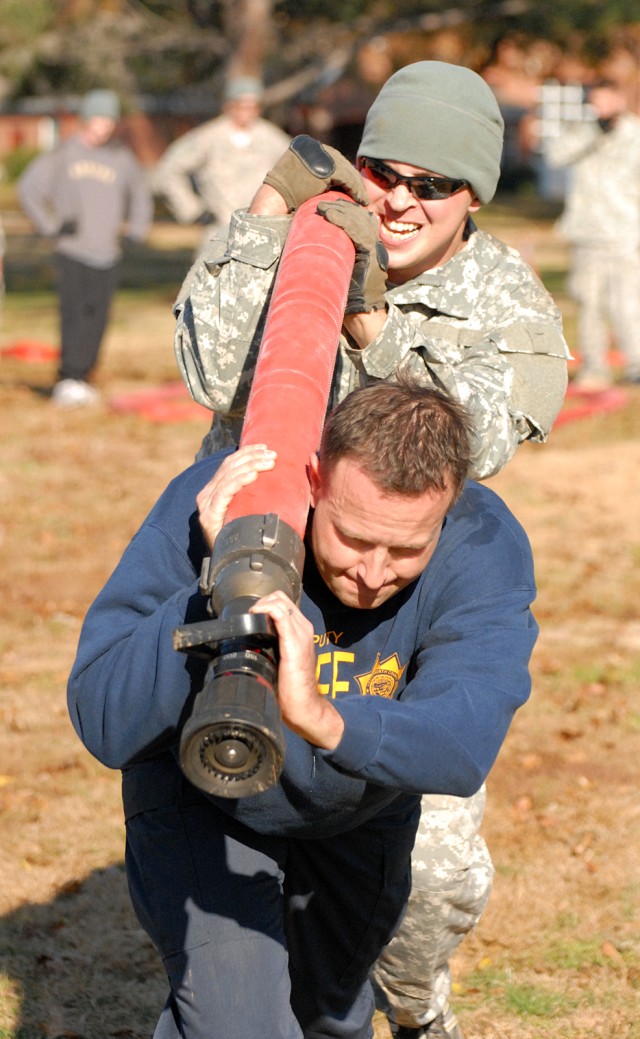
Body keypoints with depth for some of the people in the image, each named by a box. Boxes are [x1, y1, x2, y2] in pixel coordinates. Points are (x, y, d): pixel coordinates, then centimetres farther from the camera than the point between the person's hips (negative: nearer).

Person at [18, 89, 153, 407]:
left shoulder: (123, 158, 8)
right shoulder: (63, 155, -1)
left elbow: (140, 195, 24)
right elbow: (28, 187, 3)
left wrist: (136, 229, 13)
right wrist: (51, 225, -3)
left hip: (108, 253, 3)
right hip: (72, 251, -3)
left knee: (97, 321, 2)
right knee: (73, 315, -14)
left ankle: (81, 380, 11)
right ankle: (67, 381, -16)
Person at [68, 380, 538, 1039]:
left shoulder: (484, 548, -33)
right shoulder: (205, 510, -36)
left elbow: (464, 744, -47)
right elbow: (105, 727, -41)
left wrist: (327, 722, -67)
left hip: (362, 812, 3)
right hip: (202, 795, -3)